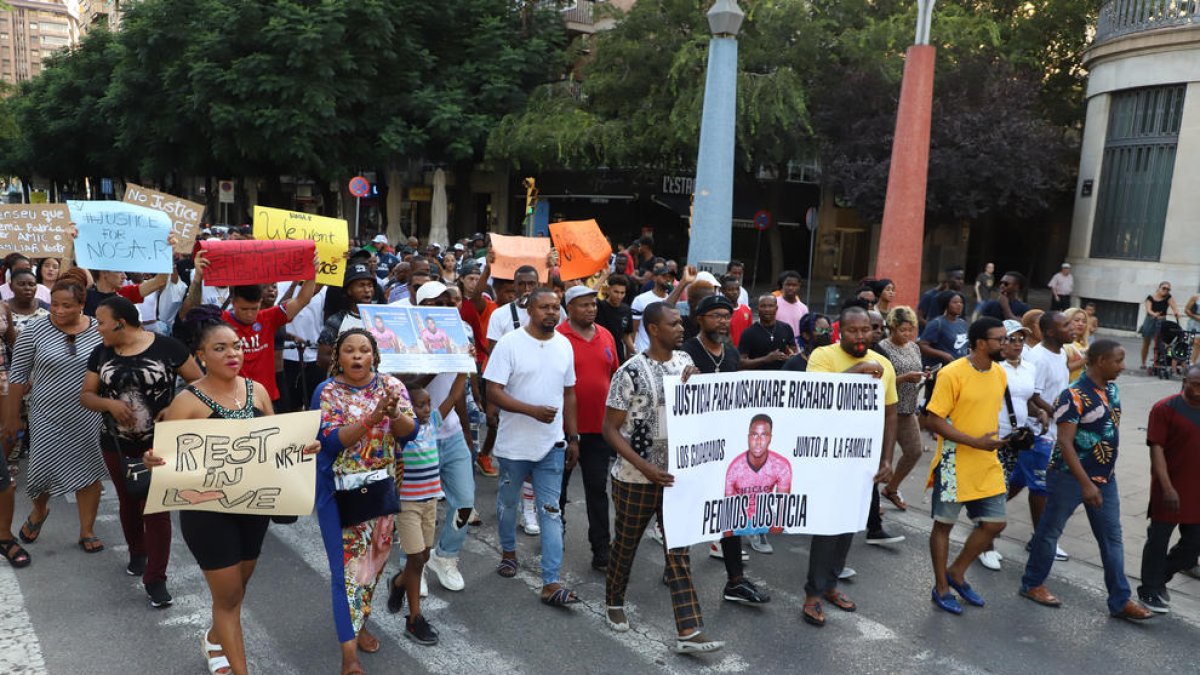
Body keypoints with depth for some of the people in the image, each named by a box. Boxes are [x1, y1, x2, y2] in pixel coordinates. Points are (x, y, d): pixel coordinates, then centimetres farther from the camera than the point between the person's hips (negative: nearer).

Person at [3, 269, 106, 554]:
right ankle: (39, 510, 38)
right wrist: (12, 417, 1)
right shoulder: (33, 332, -8)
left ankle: (87, 531, 21)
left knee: (89, 471, 6)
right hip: (48, 417, -1)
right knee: (43, 468, 4)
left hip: (89, 418, 1)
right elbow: (17, 376, -1)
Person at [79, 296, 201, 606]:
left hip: (159, 445, -5)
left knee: (156, 507, -4)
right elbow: (86, 396, 4)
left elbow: (197, 382, -8)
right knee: (128, 503, 20)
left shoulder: (166, 346, -13)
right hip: (116, 445, 5)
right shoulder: (101, 353, 1)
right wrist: (110, 404, -17)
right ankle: (137, 553, 45)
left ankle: (155, 578, 4)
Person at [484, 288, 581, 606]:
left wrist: (573, 438, 10)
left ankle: (551, 583, 1)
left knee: (551, 512, 0)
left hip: (552, 444, 3)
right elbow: (493, 391, -15)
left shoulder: (564, 345, 4)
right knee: (508, 501, 18)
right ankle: (508, 551, 44)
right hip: (514, 443, -2)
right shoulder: (510, 344, -11)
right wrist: (533, 410, -25)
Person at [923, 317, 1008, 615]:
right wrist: (975, 442, -22)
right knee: (944, 524, 6)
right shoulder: (952, 374, -17)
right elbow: (933, 421, -18)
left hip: (988, 465, 7)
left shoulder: (1000, 373, 5)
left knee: (994, 523, 9)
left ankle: (957, 573, 29)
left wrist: (995, 437, 9)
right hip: (955, 464, -7)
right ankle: (941, 587, 21)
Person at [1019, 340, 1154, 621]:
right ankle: (1032, 584, 23)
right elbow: (1065, 443, -23)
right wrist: (1086, 484, -26)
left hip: (1105, 478, 8)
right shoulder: (1075, 396, -21)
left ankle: (1120, 601, 17)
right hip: (1070, 478, -8)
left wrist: (1103, 476, 17)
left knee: (1112, 538, 9)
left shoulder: (1112, 389, 4)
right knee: (1050, 531, 7)